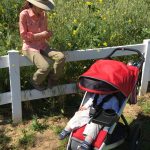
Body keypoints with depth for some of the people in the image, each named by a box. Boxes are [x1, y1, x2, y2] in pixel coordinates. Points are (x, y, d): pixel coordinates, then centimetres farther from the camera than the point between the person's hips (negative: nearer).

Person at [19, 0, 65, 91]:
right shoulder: (24, 14, -11)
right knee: (46, 66, -29)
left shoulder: (43, 15, 5)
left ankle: (52, 80, 2)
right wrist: (41, 34, -19)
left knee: (61, 57, -22)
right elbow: (24, 36, -12)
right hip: (30, 47, -5)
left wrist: (48, 34, -9)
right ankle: (36, 82, 4)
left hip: (43, 46, 5)